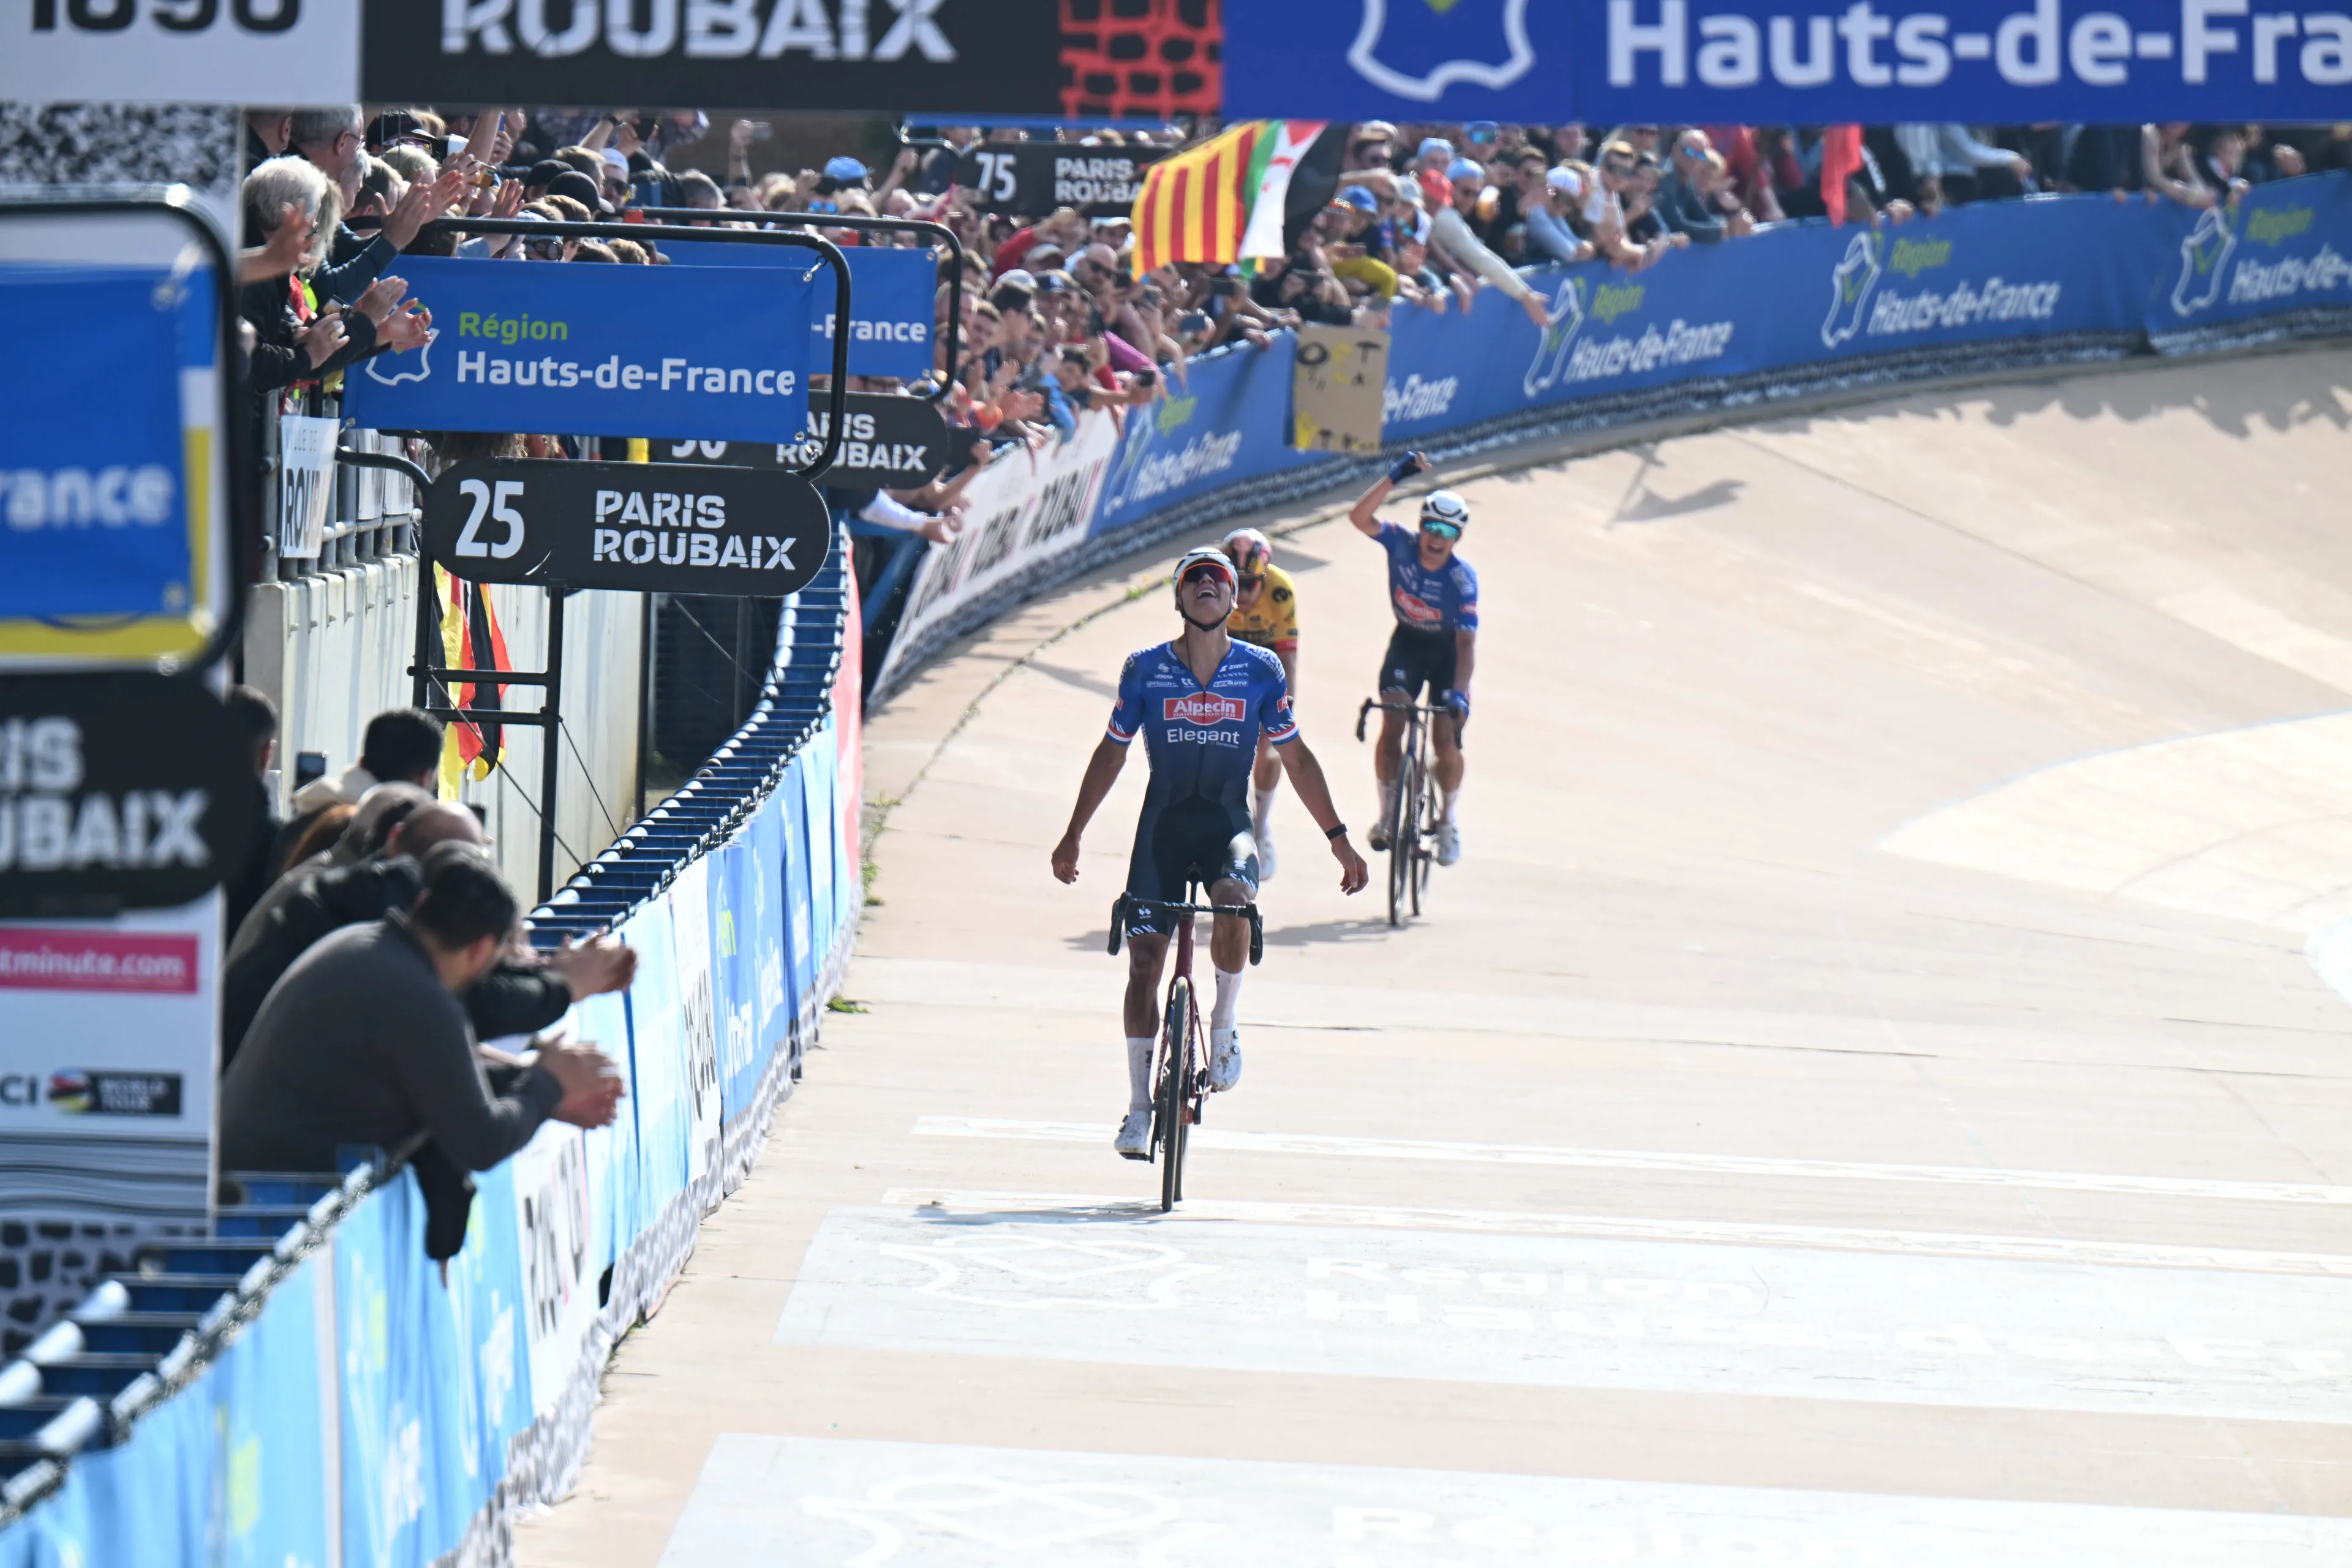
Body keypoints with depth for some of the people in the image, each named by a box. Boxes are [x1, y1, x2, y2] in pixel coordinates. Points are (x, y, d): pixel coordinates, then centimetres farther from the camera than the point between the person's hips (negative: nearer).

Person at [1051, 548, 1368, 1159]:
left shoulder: (1261, 670, -1)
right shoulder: (1145, 669, -2)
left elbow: (1296, 758, 6)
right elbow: (1111, 751, 10)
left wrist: (1339, 839, 5)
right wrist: (1073, 835, 11)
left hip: (1228, 822, -1)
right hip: (1164, 822, 1)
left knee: (1233, 901, -33)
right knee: (1144, 960, -4)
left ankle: (1224, 1025, -7)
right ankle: (1139, 1107, 10)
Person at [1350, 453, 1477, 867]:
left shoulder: (1462, 578, -27)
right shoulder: (1402, 545, -19)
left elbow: (1467, 641, -31)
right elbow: (1360, 517, -33)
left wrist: (1459, 692, -44)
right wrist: (1396, 477, -41)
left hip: (1447, 650, -2)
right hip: (1408, 642, 2)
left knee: (1447, 740, -11)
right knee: (1391, 725, -19)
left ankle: (1449, 820, 13)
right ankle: (1388, 811, -5)